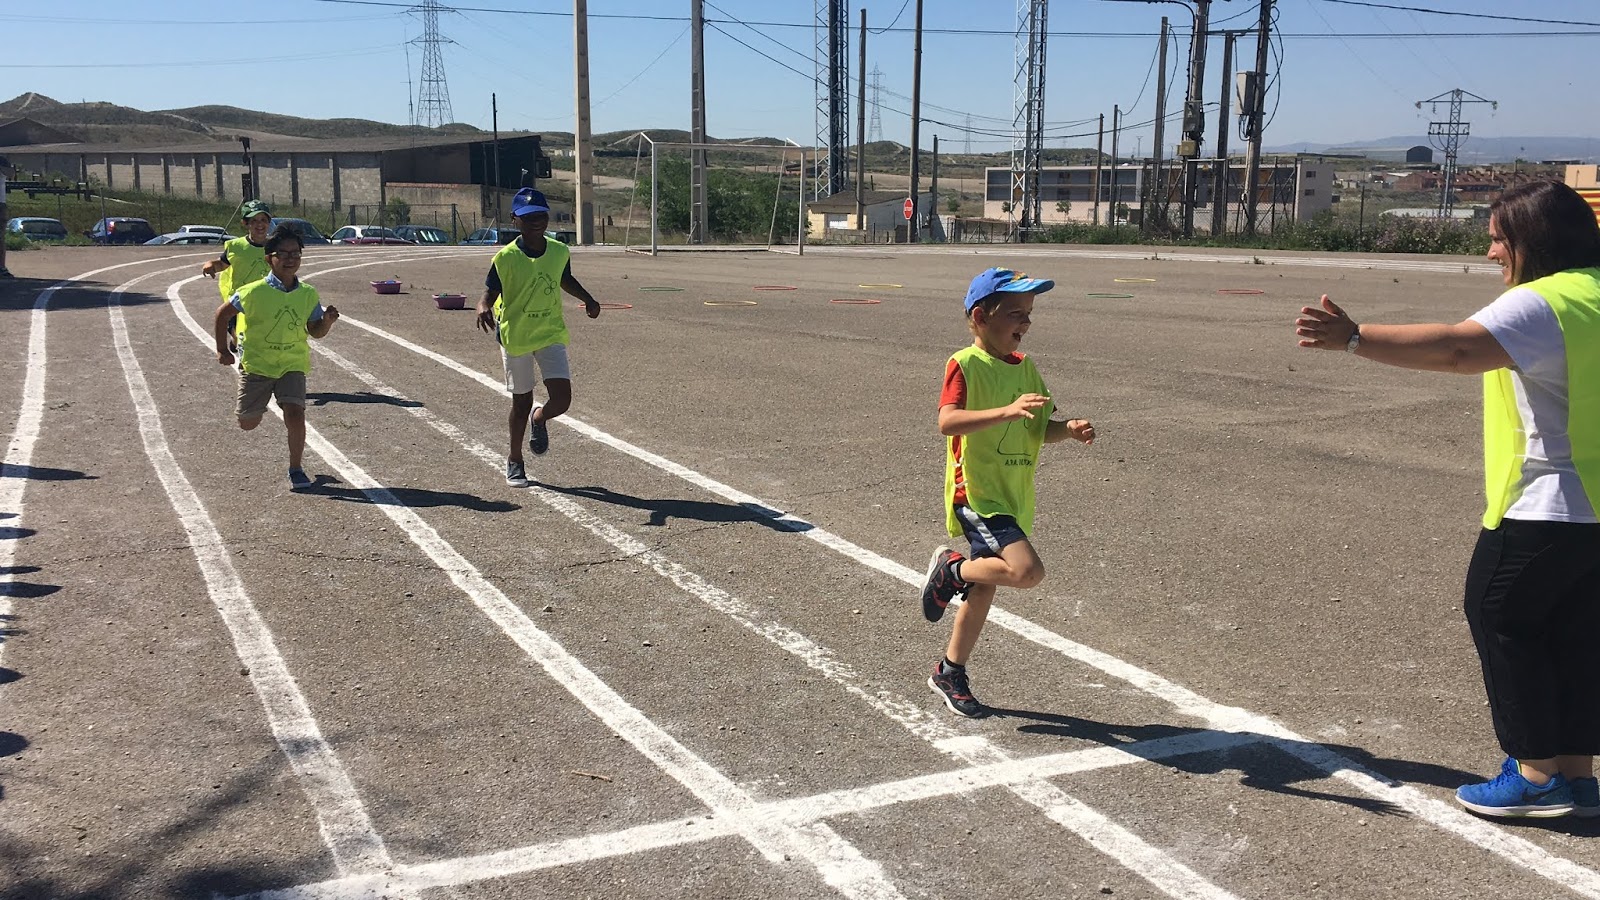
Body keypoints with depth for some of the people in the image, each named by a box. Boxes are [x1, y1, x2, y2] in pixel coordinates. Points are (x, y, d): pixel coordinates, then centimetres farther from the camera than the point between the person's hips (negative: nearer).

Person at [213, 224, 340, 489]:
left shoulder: (308, 294, -6)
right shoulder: (255, 292, -15)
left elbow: (316, 331, 1)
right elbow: (223, 313, -2)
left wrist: (327, 321, -21)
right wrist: (222, 350, 1)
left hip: (292, 364, 1)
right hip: (256, 363, -1)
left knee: (295, 414, -18)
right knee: (248, 423, 8)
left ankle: (295, 470, -1)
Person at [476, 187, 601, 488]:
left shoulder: (560, 252, -3)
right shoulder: (505, 257, -15)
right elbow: (490, 292, -12)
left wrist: (587, 299, 2)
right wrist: (484, 308, -34)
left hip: (551, 334, 2)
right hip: (515, 336, -2)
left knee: (561, 399, -10)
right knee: (522, 401, 8)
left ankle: (539, 418, 27)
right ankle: (514, 462, 29)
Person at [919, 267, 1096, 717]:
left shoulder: (1025, 367, 11)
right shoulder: (964, 365, -13)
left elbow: (1040, 429, 15)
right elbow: (947, 422, -28)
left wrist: (1069, 428, -7)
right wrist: (1007, 410, -39)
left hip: (1013, 497, 8)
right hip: (975, 493, -8)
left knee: (985, 585, 16)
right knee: (1027, 570, -25)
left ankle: (950, 672, 31)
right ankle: (952, 569, 1)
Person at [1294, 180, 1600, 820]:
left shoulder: (1544, 303, -18)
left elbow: (1459, 349, -33)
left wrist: (1352, 337, -36)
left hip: (1548, 509, -9)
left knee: (1500, 618, 3)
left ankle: (1537, 772, 8)